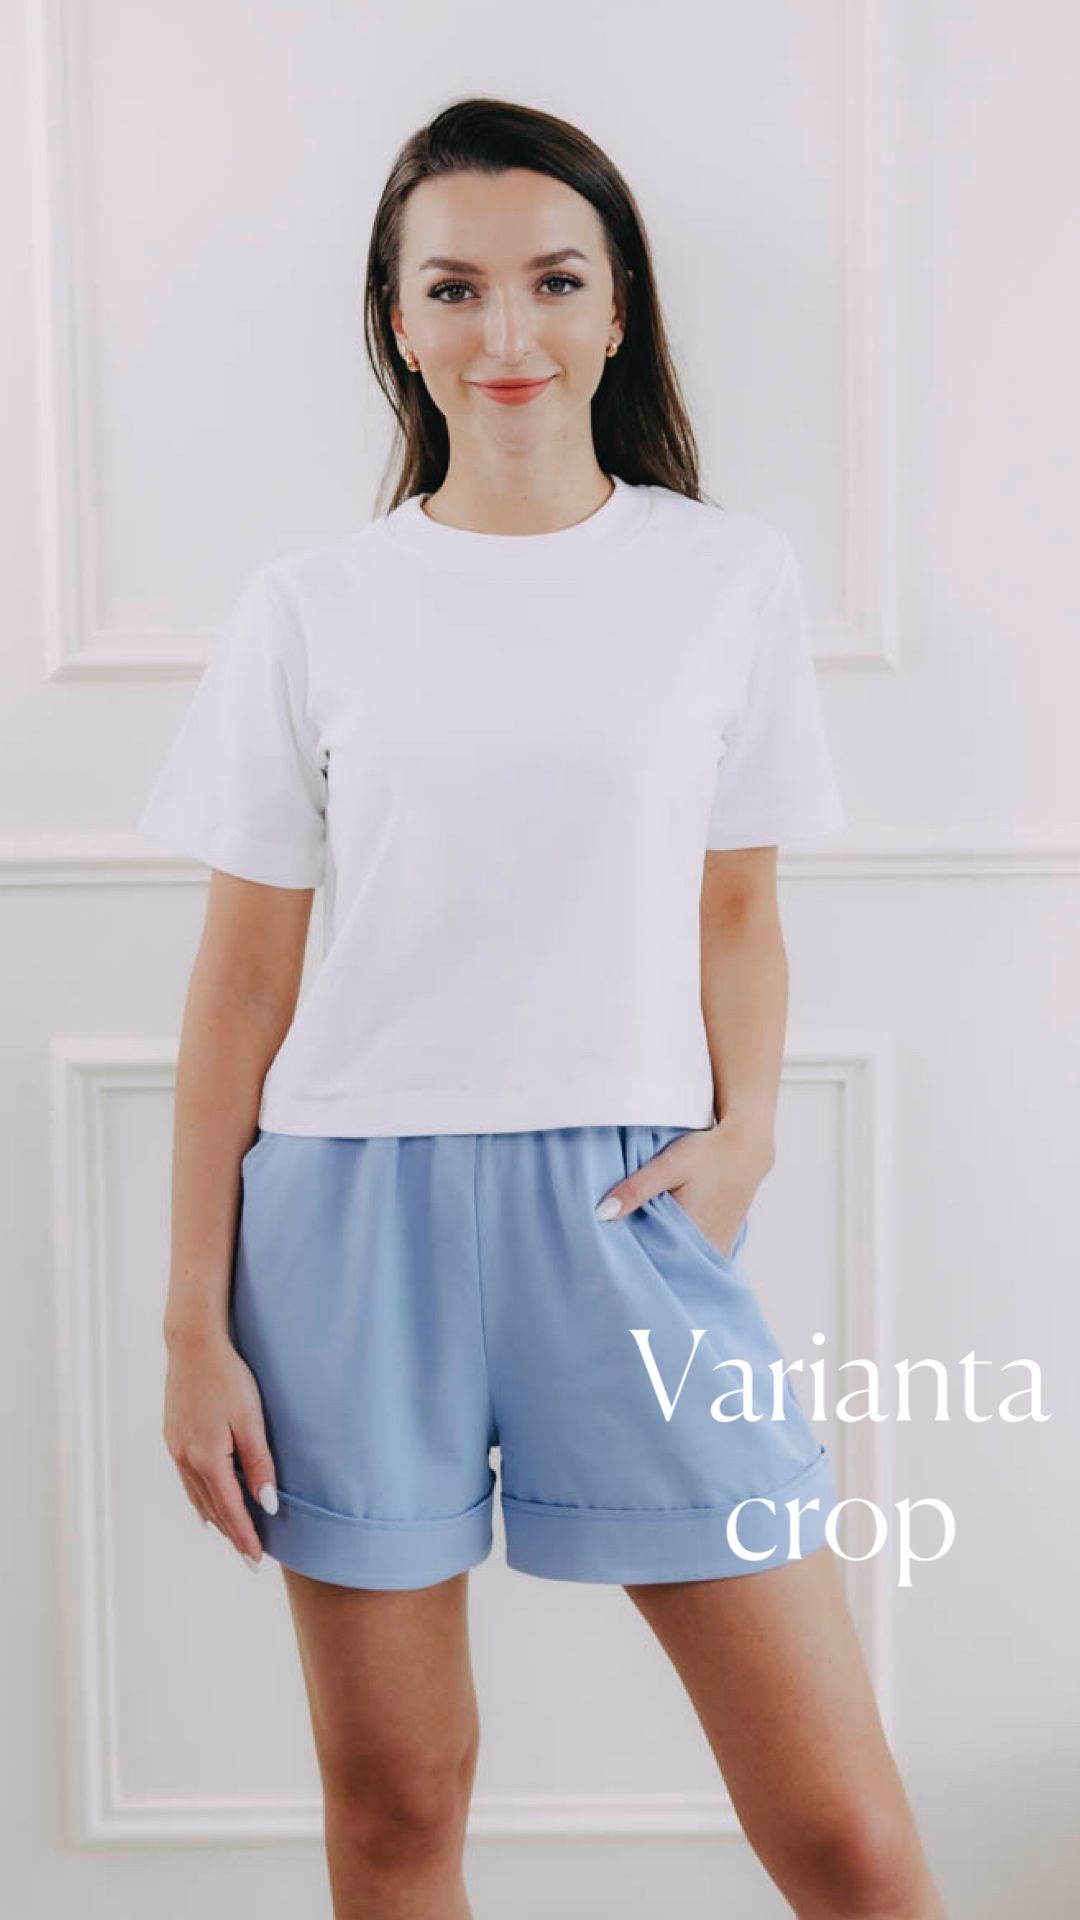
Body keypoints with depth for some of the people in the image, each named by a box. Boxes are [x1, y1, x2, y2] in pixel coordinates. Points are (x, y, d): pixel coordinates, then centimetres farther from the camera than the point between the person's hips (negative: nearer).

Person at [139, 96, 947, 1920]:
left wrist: (745, 1127, -6)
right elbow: (242, 978, 4)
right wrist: (195, 1329, 3)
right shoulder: (310, 608, 2)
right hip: (357, 1216, 0)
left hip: (626, 1214, 0)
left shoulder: (730, 574, 4)